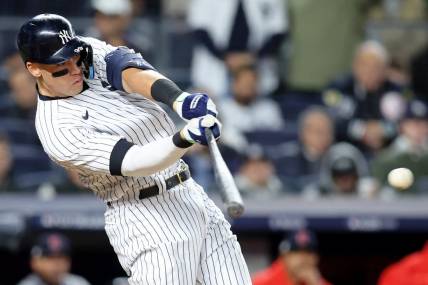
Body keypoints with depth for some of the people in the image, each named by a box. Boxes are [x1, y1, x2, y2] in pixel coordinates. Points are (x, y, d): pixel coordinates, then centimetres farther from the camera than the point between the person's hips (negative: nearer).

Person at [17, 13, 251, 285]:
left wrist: (180, 99, -37)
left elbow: (130, 70, -17)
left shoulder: (91, 52, 3)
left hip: (191, 193, 7)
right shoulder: (56, 127, -17)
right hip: (148, 219, -7)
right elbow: (132, 162, -26)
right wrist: (184, 138, -44)